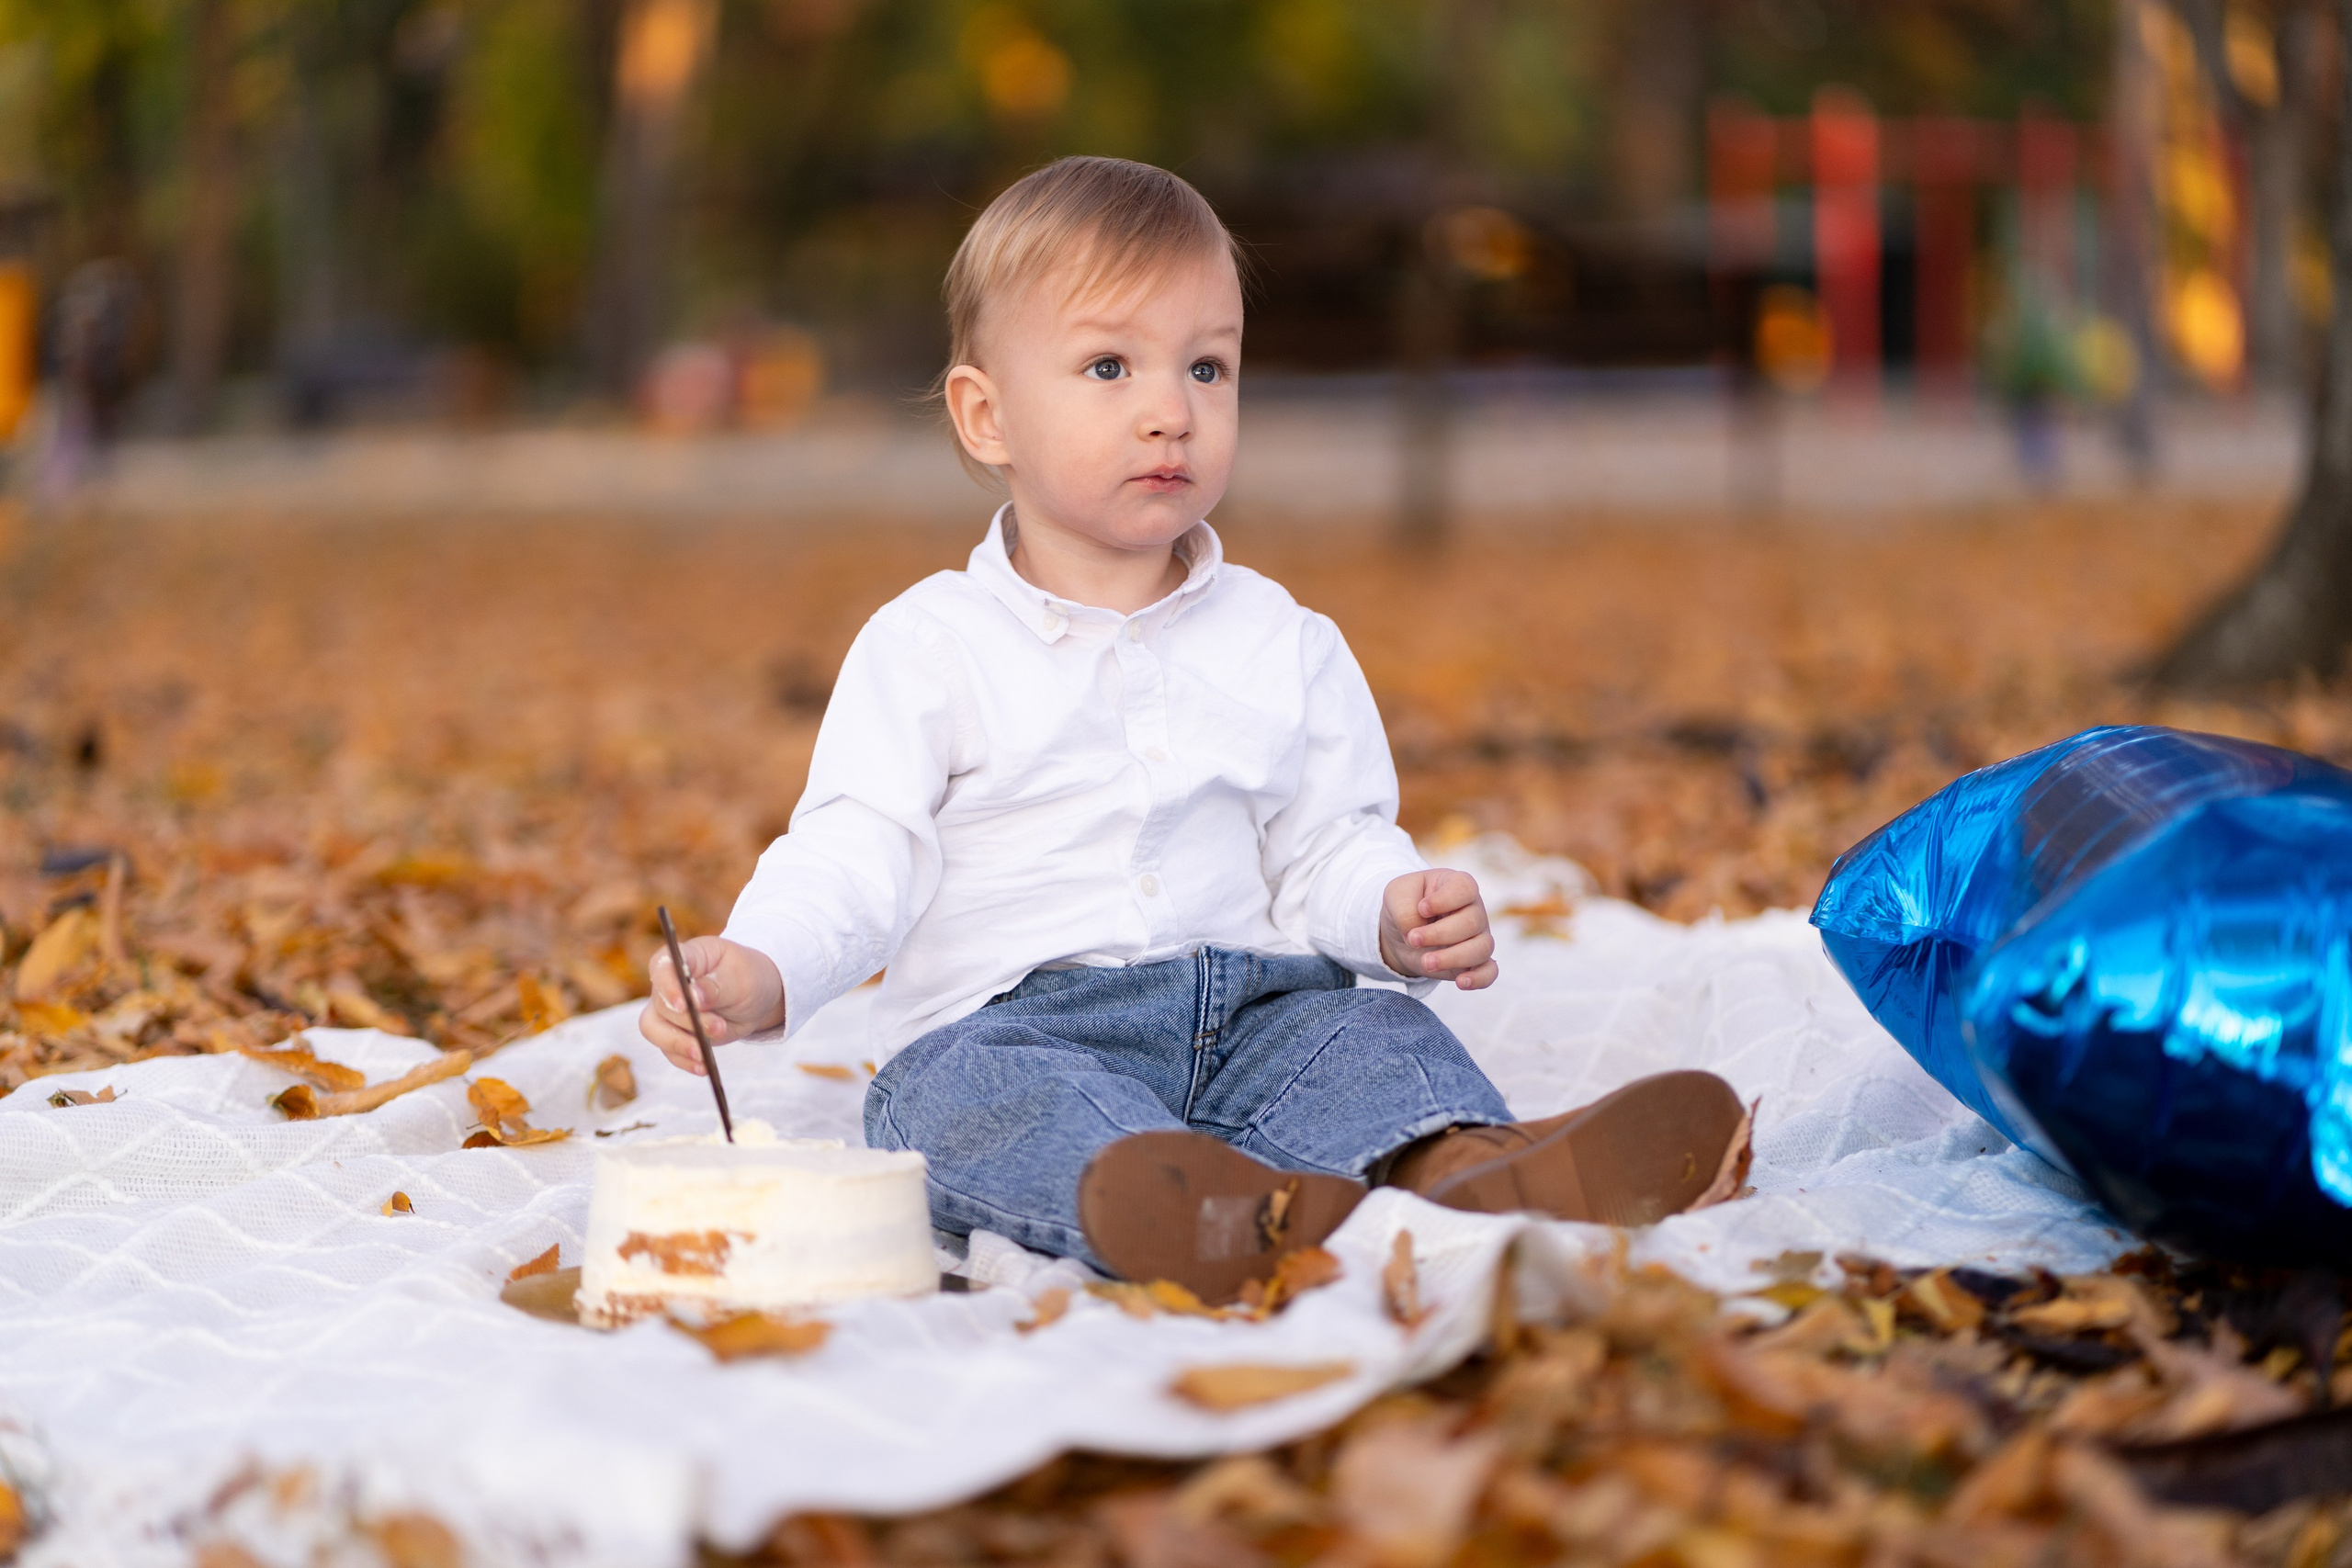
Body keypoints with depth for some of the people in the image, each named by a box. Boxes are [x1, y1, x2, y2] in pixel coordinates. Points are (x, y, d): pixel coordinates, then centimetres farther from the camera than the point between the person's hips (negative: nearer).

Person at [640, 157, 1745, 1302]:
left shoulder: (1284, 647, 14)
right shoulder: (929, 646, 4)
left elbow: (1327, 845, 13)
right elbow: (859, 851, -3)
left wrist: (1398, 915, -11)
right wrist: (759, 970, -23)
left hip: (1246, 1008, 4)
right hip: (1006, 1023, -4)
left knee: (1367, 1032, -22)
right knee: (970, 1089, -34)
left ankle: (1464, 1171, -55)